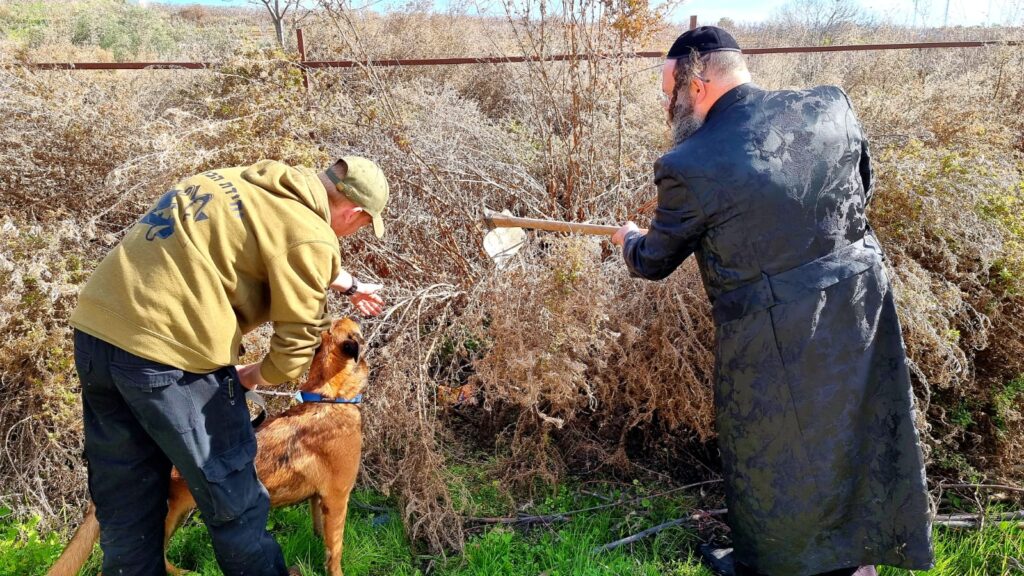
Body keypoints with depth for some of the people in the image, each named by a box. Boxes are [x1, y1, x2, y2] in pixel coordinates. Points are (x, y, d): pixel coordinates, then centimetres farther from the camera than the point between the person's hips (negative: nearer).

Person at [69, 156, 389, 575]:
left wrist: (348, 285, 49)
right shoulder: (309, 234, -9)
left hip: (94, 329, 9)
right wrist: (259, 377, 16)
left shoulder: (247, 182, 18)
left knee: (126, 506, 21)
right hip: (166, 351, -9)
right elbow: (298, 338, -5)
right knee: (232, 499, 11)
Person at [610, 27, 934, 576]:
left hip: (774, 343, -5)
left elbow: (654, 262, -3)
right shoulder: (831, 106, -4)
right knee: (857, 437, 24)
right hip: (862, 307, 6)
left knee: (771, 459, 17)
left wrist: (629, 240, 19)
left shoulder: (689, 166, -19)